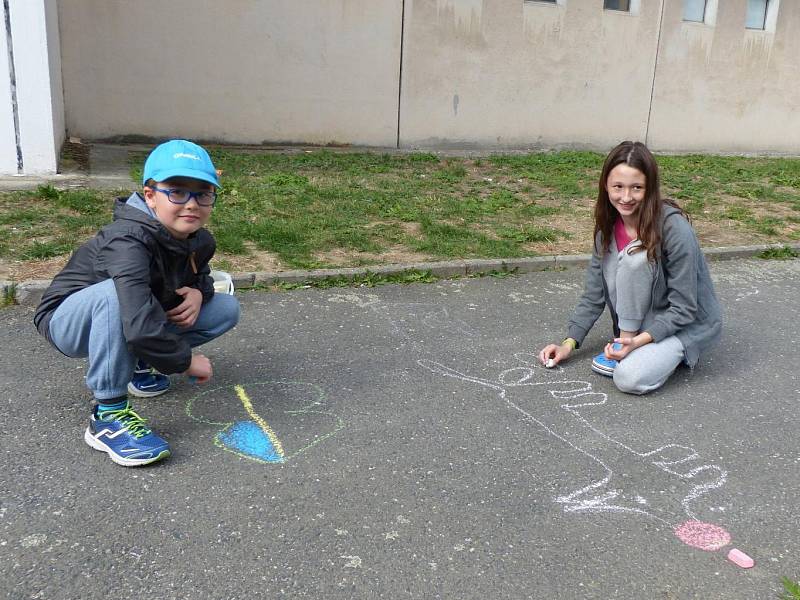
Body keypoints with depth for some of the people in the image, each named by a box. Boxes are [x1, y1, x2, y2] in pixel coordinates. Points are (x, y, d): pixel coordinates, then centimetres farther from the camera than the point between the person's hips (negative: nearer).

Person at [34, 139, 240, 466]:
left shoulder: (201, 241, -10)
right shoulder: (129, 240, -34)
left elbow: (200, 272, 13)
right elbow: (141, 325, -45)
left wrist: (198, 292, -12)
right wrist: (184, 360, -30)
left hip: (135, 320, 7)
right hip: (67, 321, -7)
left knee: (226, 309, -2)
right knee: (117, 291, -41)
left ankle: (136, 361, 7)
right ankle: (108, 414, -30)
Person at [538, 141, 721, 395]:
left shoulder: (674, 228, -26)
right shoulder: (609, 224, -7)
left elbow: (684, 309, -23)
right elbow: (595, 292, -4)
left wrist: (638, 341, -32)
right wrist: (569, 343, -11)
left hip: (687, 323, -6)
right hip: (645, 316, 7)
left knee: (630, 378, -34)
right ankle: (626, 340, -7)